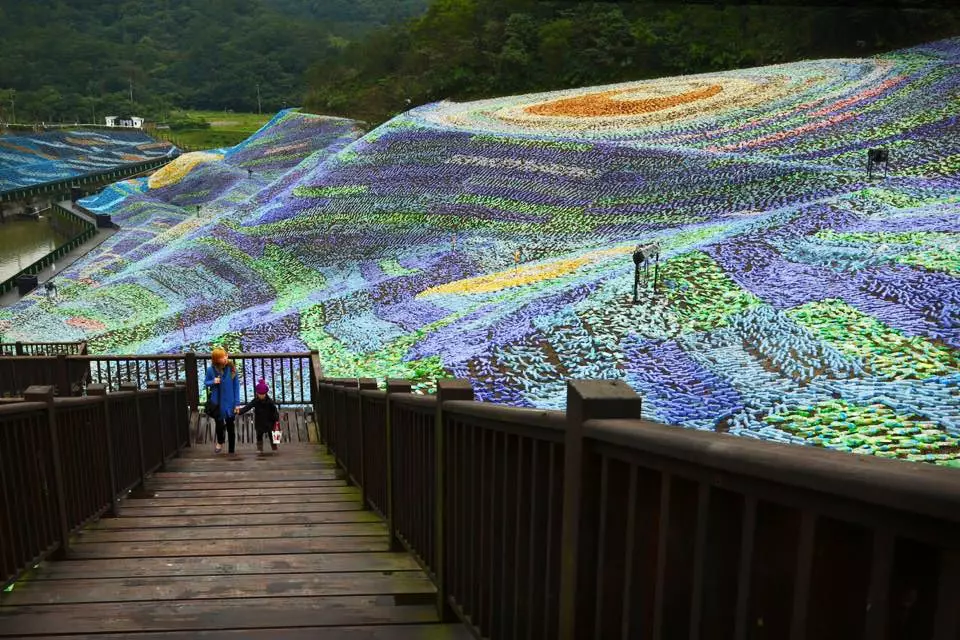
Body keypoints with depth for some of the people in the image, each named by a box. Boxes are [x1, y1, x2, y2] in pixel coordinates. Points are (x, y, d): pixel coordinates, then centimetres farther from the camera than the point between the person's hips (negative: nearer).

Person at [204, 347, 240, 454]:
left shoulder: (231, 368, -12)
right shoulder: (211, 370, -10)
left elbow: (236, 386, -6)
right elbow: (205, 382, 5)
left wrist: (236, 403, -7)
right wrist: (213, 382, -18)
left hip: (229, 402, 0)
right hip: (216, 402, 0)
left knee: (230, 426, 10)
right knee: (219, 424, 2)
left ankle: (231, 450, 26)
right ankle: (220, 442, 35)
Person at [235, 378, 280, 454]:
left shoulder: (270, 401, -12)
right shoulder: (255, 401, -9)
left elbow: (275, 410, -9)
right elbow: (247, 406, -22)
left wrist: (276, 420, -12)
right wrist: (240, 411, -39)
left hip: (269, 421, -1)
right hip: (259, 422, 1)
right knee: (259, 435, 5)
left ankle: (274, 448, 19)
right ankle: (259, 449, 13)